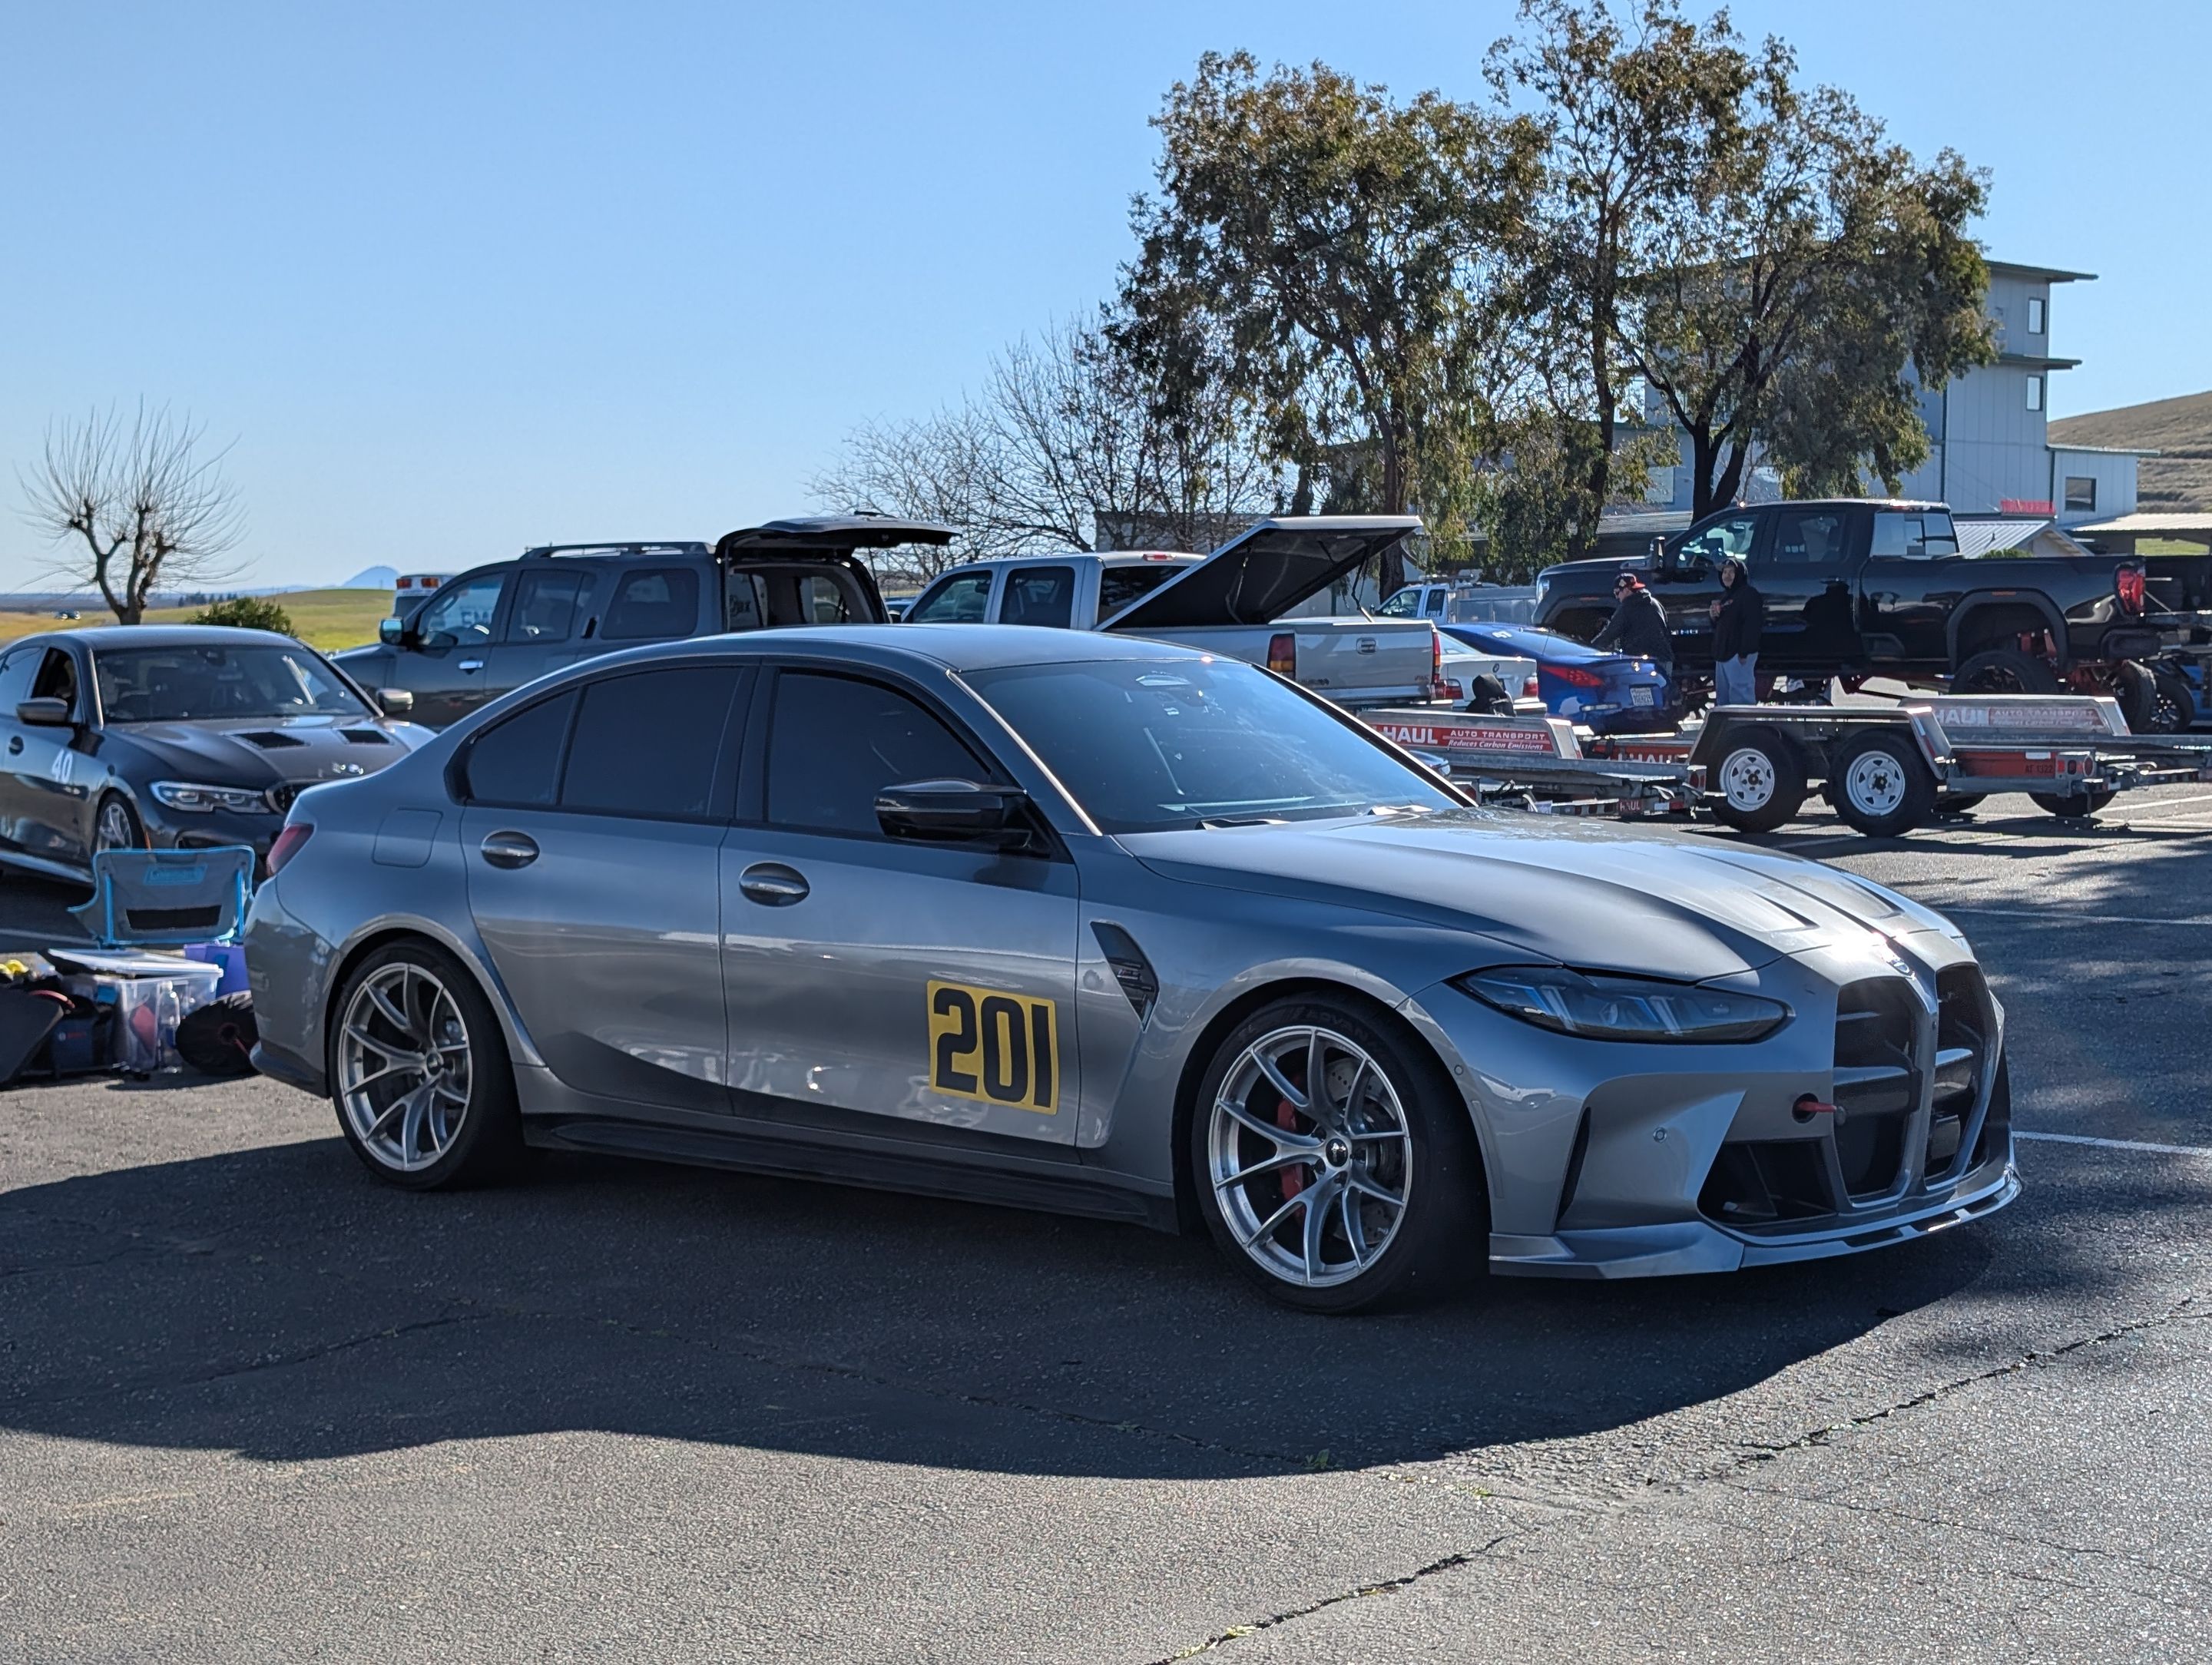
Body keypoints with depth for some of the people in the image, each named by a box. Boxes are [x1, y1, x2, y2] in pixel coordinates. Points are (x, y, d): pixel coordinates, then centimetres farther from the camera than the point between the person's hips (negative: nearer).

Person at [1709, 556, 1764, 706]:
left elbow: (1751, 626, -19)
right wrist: (1714, 617, 5)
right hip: (1722, 654, 10)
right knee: (1722, 697, 13)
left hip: (1739, 655, -10)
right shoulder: (1725, 596, 22)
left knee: (1740, 695, -14)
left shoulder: (1748, 595, -9)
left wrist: (1744, 653, -25)